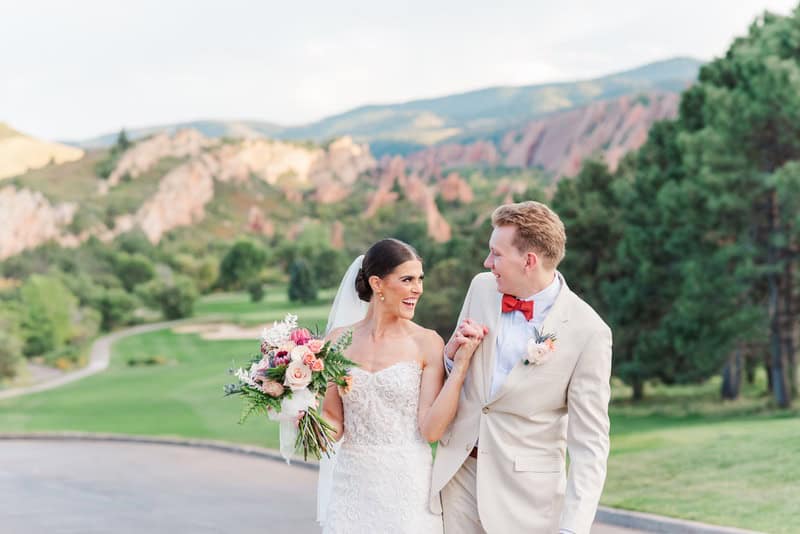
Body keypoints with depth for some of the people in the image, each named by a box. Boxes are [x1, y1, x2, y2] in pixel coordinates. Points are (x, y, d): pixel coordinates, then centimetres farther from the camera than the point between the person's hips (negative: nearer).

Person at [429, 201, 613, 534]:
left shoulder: (588, 332, -16)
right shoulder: (482, 287, 0)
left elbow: (589, 443, -15)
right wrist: (454, 353, -8)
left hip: (526, 487, -5)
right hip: (459, 472, 5)